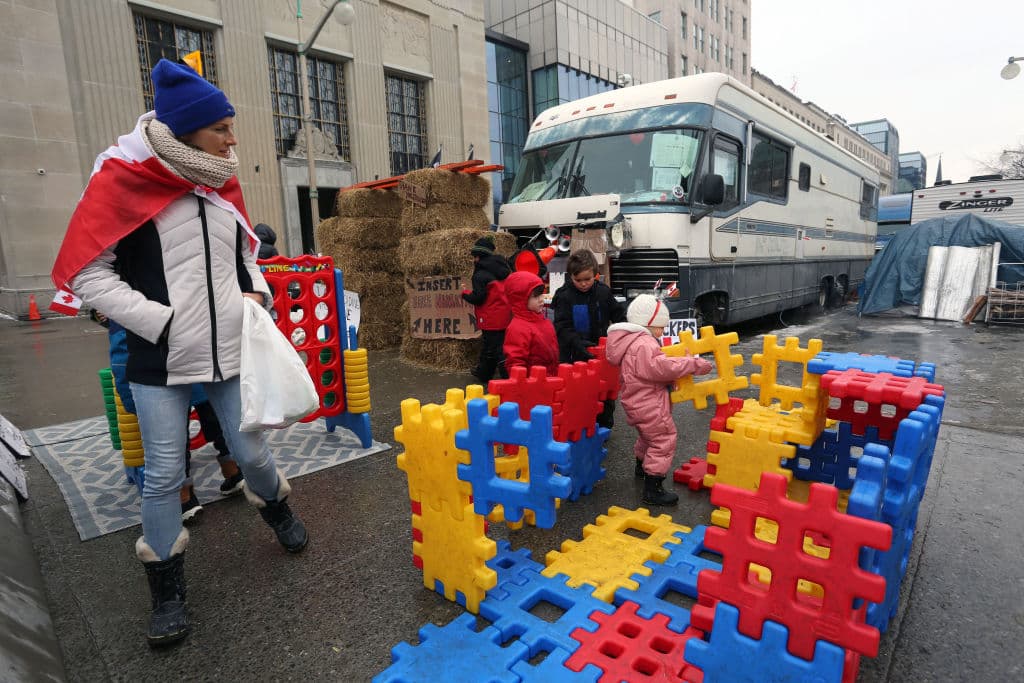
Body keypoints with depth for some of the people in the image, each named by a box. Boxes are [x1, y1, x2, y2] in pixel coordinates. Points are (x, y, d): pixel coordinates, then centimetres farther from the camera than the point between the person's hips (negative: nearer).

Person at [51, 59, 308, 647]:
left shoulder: (221, 182, 8)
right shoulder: (122, 179, -7)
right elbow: (86, 273, -8)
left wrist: (255, 292, 2)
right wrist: (159, 321, -15)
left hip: (231, 350, 4)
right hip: (161, 359, -3)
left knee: (252, 453, 10)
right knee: (165, 475, 5)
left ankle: (278, 510, 41)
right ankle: (168, 593, 24)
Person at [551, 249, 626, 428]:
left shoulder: (603, 291, 1)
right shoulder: (564, 296, -10)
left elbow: (618, 313, 10)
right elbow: (562, 327, -16)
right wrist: (577, 343, -31)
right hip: (575, 353, -3)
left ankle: (605, 426, 34)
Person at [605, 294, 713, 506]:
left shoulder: (632, 340, 10)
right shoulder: (644, 345, -24)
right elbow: (661, 367, -31)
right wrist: (694, 364, -24)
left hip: (638, 402, 11)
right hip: (649, 405, -11)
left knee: (648, 436, 30)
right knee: (664, 440, -4)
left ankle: (642, 466, 52)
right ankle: (652, 490, 0)